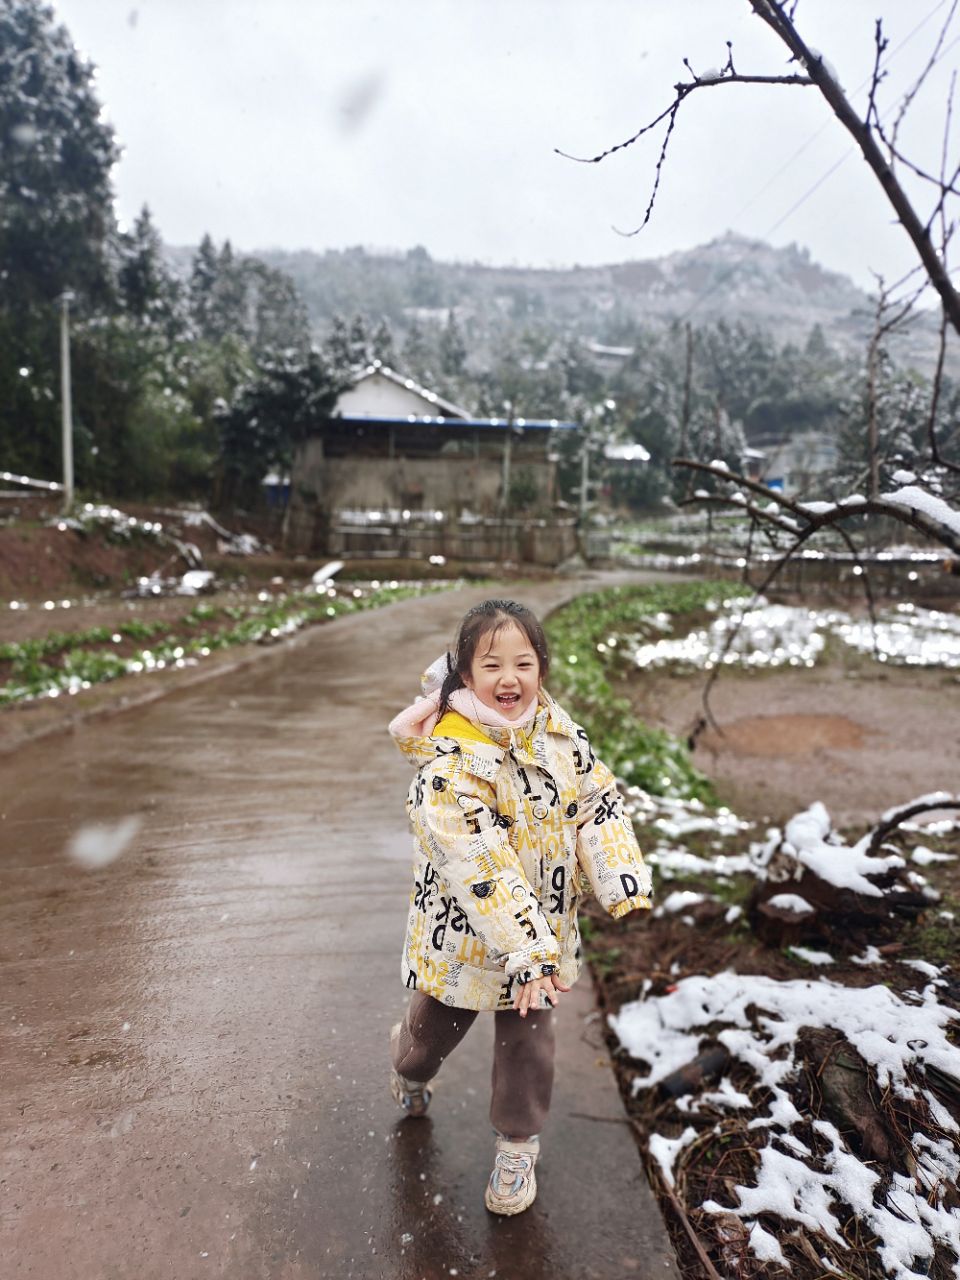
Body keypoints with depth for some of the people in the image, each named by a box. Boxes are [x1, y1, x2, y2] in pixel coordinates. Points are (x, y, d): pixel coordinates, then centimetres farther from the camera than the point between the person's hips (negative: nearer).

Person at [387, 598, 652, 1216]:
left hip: (543, 925, 3)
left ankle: (518, 1146, 41)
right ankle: (410, 1068, 58)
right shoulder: (450, 760, -27)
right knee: (440, 1024, 22)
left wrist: (626, 882, -13)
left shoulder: (561, 735, -8)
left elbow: (600, 804, -1)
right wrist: (525, 948, -32)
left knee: (528, 1040, 14)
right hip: (463, 931, -3)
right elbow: (477, 862, -30)